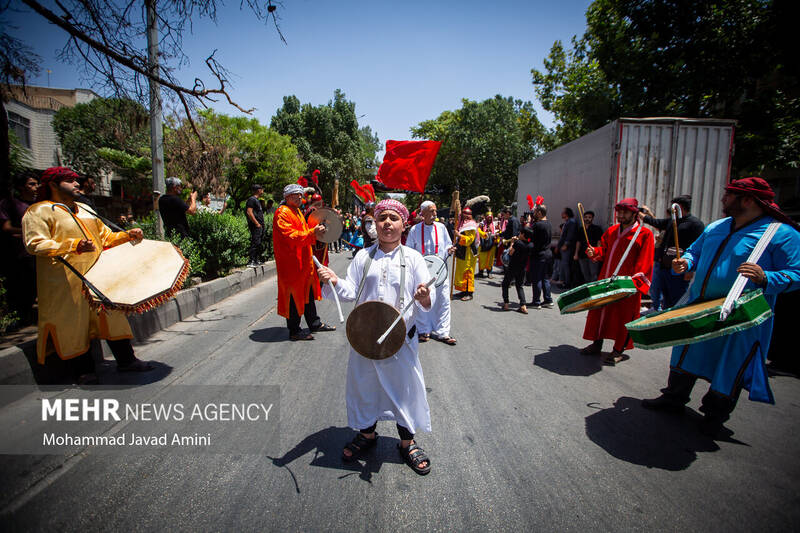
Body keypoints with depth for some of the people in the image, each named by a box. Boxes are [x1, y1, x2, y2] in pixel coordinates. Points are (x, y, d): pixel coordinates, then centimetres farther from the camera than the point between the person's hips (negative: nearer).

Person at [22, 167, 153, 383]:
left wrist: (128, 235, 3)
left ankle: (126, 360, 15)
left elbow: (105, 237, 21)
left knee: (111, 314, 7)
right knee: (72, 323, 0)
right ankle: (83, 369, 13)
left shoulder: (84, 210, 19)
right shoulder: (39, 211, -3)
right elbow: (35, 244, -14)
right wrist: (74, 245, -26)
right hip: (66, 280, -6)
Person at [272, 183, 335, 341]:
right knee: (294, 295, -3)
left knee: (308, 292, 17)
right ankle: (294, 331, 6)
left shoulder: (298, 212, 19)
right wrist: (312, 232, -31)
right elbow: (291, 235, -24)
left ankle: (314, 323, 29)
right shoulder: (282, 213, -12)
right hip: (291, 262, -10)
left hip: (303, 260, 10)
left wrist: (315, 233, 9)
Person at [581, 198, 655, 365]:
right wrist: (594, 251, -1)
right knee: (599, 310, 9)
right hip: (606, 280, 5)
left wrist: (633, 282, -19)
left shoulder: (644, 234, -4)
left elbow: (644, 263, -9)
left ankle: (618, 351, 16)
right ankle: (597, 344, 24)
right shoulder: (612, 231, 13)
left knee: (623, 316, 2)